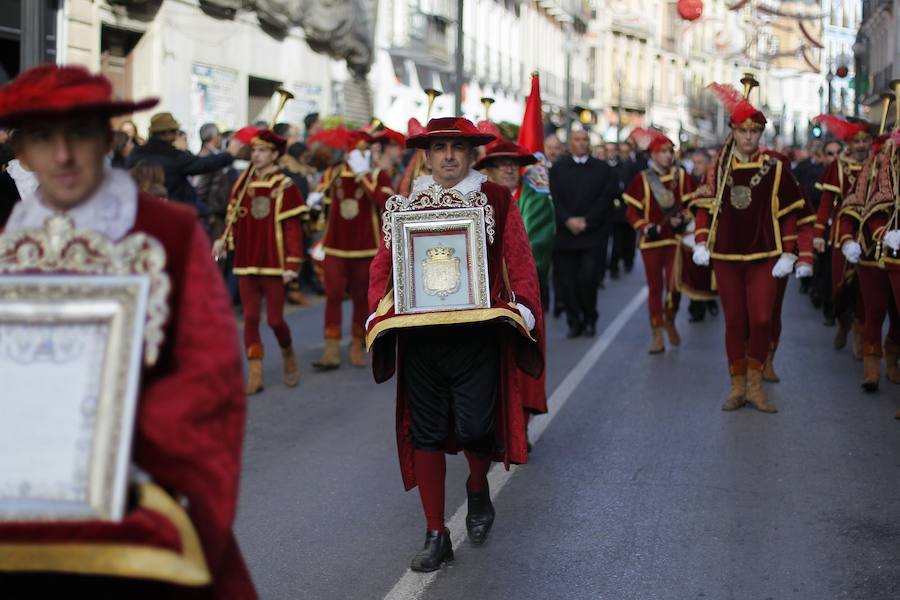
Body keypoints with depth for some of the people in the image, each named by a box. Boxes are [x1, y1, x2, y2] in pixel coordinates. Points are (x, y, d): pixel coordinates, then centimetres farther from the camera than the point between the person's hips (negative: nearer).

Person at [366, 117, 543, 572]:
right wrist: (381, 311, -2)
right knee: (425, 434, 4)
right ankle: (435, 536, 15)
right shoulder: (406, 204, 9)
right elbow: (383, 265, 12)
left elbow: (520, 262, 2)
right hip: (418, 337, 2)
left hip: (477, 334, -2)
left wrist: (520, 308, -12)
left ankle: (478, 487, 31)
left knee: (474, 429, -5)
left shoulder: (497, 201, 2)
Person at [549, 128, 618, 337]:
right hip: (565, 233, 2)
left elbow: (606, 199, -1)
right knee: (568, 281, 0)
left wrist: (586, 221, -11)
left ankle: (589, 320, 8)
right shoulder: (558, 169, 11)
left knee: (588, 278, -10)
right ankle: (574, 322, 10)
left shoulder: (602, 169, 8)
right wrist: (568, 220, -13)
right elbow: (555, 200, 2)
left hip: (593, 234, -1)